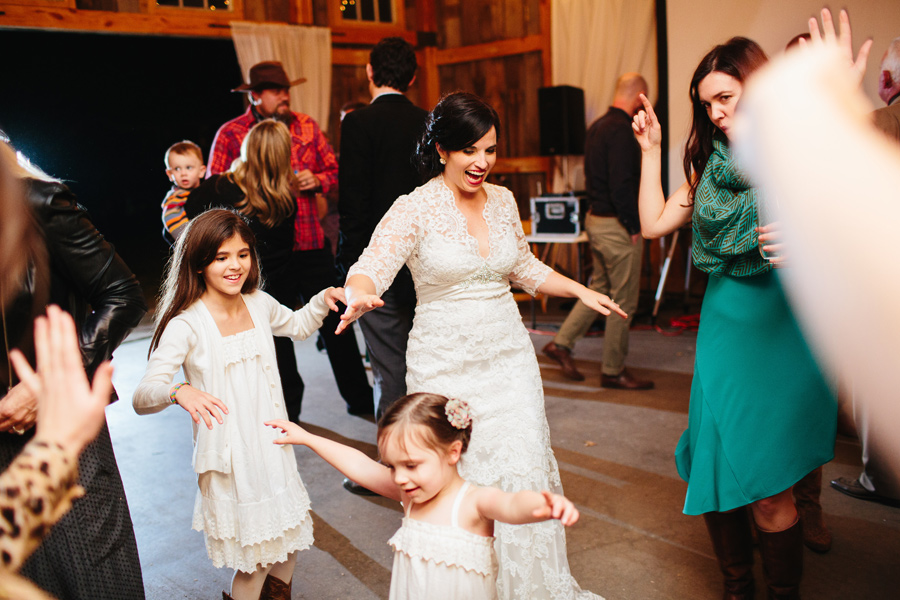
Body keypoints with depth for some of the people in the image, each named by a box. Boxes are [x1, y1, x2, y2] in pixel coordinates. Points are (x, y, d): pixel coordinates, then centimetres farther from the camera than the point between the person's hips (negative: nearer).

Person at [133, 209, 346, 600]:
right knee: (253, 558, 4)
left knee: (290, 536, 19)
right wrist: (179, 391, -44)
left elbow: (297, 325, 22)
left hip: (271, 446, 6)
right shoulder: (186, 325, -18)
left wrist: (322, 301, 4)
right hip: (229, 457, -5)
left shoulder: (260, 305, 0)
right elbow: (142, 398, -23)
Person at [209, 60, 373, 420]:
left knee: (335, 321, 5)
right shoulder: (231, 134, -1)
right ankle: (287, 410, 28)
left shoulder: (306, 126, 9)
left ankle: (360, 398, 21)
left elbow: (332, 168, 15)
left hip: (312, 243, 2)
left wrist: (317, 180, -6)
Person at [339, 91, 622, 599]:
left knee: (526, 472, 6)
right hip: (446, 364, -4)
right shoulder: (415, 208, -10)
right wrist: (359, 295, -42)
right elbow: (372, 266, -21)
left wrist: (581, 290, 14)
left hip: (509, 355, 4)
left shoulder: (503, 200, 6)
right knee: (459, 480, 4)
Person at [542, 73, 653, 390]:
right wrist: (634, 227, -15)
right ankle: (613, 370, 12)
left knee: (599, 289, 19)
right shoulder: (620, 130, -17)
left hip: (596, 218, 9)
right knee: (624, 301, 2)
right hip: (617, 225, -9)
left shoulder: (597, 126, 12)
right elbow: (621, 185, -23)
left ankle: (561, 343, 20)